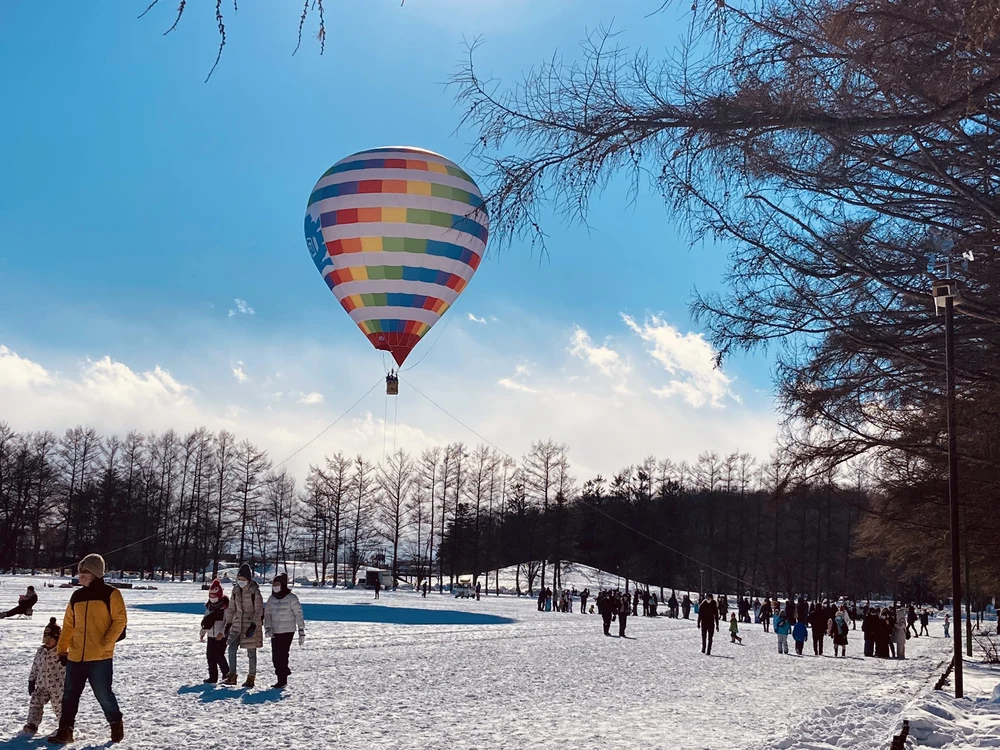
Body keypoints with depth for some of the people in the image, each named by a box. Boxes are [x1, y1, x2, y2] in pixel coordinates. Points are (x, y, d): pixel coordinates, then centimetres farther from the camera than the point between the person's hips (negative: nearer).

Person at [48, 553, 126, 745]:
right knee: (70, 695, 8)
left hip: (100, 657, -6)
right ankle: (65, 731, 18)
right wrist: (62, 649, 15)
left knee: (103, 694, 1)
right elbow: (68, 625, 18)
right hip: (75, 657, 6)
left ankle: (116, 724, 23)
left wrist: (106, 644, -15)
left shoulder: (110, 594, -5)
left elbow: (120, 620, -9)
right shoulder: (77, 596, 13)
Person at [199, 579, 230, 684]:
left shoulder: (225, 605, -11)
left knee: (219, 656, -10)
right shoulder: (209, 605, 12)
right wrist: (202, 633, 22)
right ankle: (213, 677, 15)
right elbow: (205, 621, 22)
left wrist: (222, 633, -24)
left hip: (222, 636, -7)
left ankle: (226, 673, 7)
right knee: (210, 655, 6)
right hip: (211, 635, 7)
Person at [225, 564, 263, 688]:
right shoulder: (236, 590, 7)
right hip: (238, 624, 5)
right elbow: (231, 608, 15)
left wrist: (254, 625, -21)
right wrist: (228, 623, 11)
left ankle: (251, 678, 10)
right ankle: (232, 676, 5)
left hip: (251, 625, -5)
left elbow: (258, 610, -12)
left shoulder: (254, 592, -11)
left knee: (251, 652, 1)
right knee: (231, 649, -3)